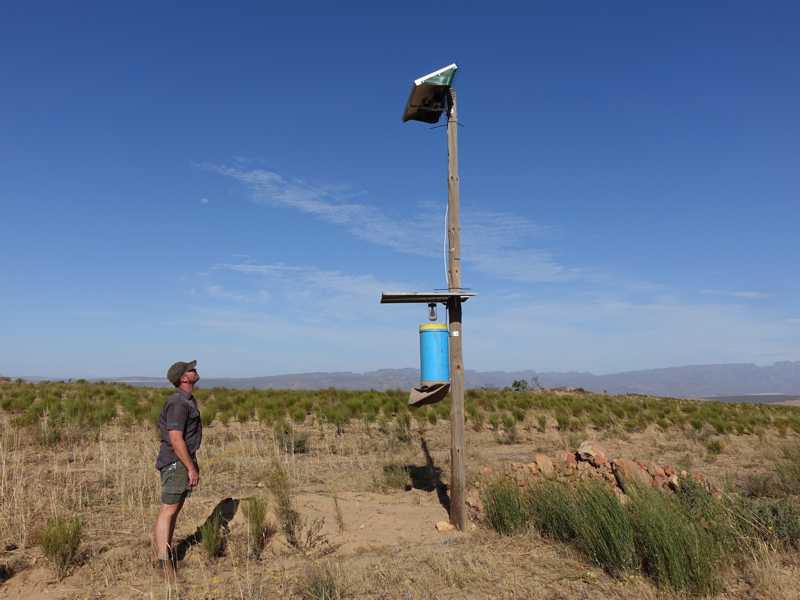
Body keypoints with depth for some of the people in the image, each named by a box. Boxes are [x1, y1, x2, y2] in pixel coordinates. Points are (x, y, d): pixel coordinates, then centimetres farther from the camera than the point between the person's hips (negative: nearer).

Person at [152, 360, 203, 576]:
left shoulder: (188, 401, 13)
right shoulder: (178, 403, -19)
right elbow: (176, 439, -24)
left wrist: (193, 465, 21)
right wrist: (191, 468, -21)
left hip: (184, 462, 10)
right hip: (175, 463, -10)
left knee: (175, 509, 16)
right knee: (168, 510, -5)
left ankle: (166, 551, 26)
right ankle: (163, 562, 0)